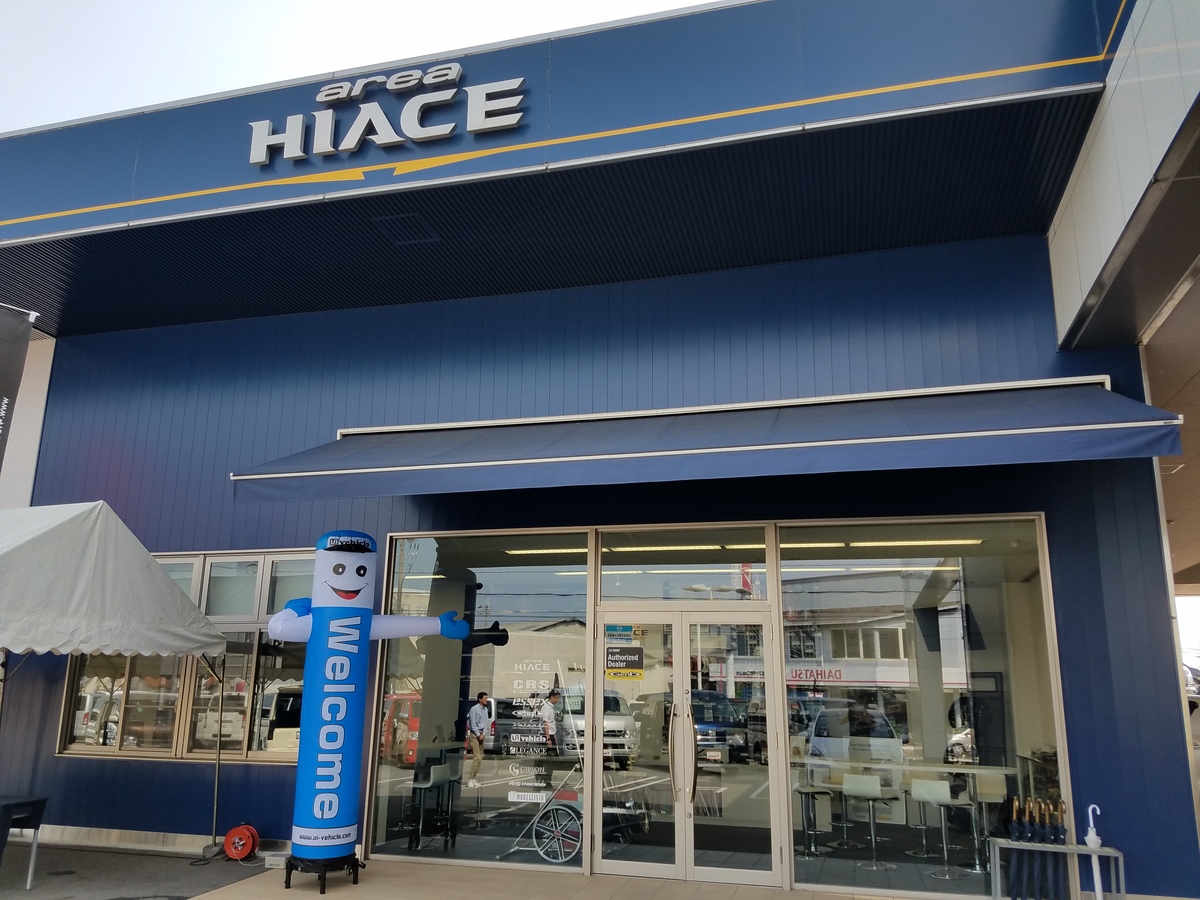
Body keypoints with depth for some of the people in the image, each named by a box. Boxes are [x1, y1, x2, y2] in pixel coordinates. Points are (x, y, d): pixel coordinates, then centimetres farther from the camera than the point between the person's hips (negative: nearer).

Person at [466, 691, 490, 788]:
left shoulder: (485, 709, 10)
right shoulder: (474, 709, -12)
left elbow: (486, 722, 10)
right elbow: (473, 724, -13)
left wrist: (483, 734, -3)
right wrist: (478, 735, -11)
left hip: (481, 735, 8)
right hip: (474, 734, -8)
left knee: (480, 758, 7)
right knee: (477, 757, -14)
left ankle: (472, 778, 14)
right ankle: (470, 779, -9)